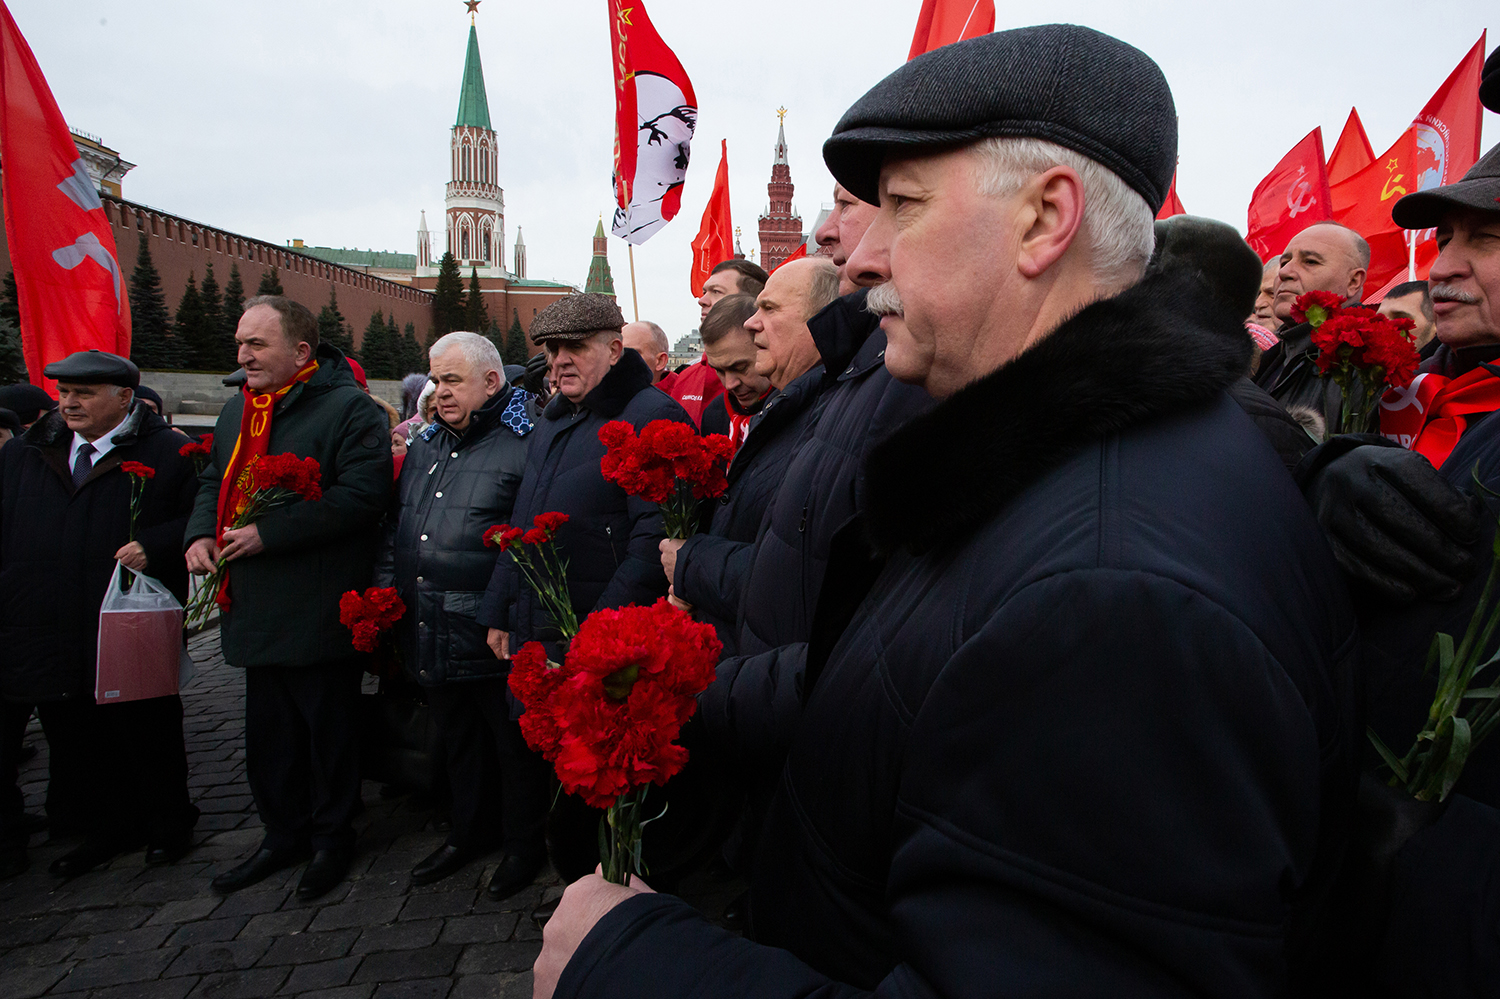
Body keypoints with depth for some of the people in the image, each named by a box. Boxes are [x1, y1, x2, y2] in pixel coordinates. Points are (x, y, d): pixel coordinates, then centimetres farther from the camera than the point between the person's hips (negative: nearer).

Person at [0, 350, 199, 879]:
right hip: (44, 633, 5)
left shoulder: (166, 453, -6)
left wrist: (153, 546, -22)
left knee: (148, 733, 9)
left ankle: (167, 823, 27)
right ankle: (109, 827, 32)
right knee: (73, 736, 15)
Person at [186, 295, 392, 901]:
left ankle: (332, 836, 24)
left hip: (321, 612, -8)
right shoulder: (237, 410, 14)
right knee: (268, 731, 17)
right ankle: (283, 834, 34)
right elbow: (214, 480, 24)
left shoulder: (349, 409, -12)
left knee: (329, 729, 6)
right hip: (258, 611, 8)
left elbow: (362, 494, -23)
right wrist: (200, 533, 3)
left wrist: (268, 533, -23)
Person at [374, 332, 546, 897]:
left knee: (514, 742, 8)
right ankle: (466, 833, 39)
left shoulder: (523, 445, -11)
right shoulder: (425, 447, 14)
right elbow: (395, 526, 22)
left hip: (492, 636, -7)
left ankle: (524, 844, 26)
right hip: (429, 633, 7)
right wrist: (384, 588, 11)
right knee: (456, 739, 21)